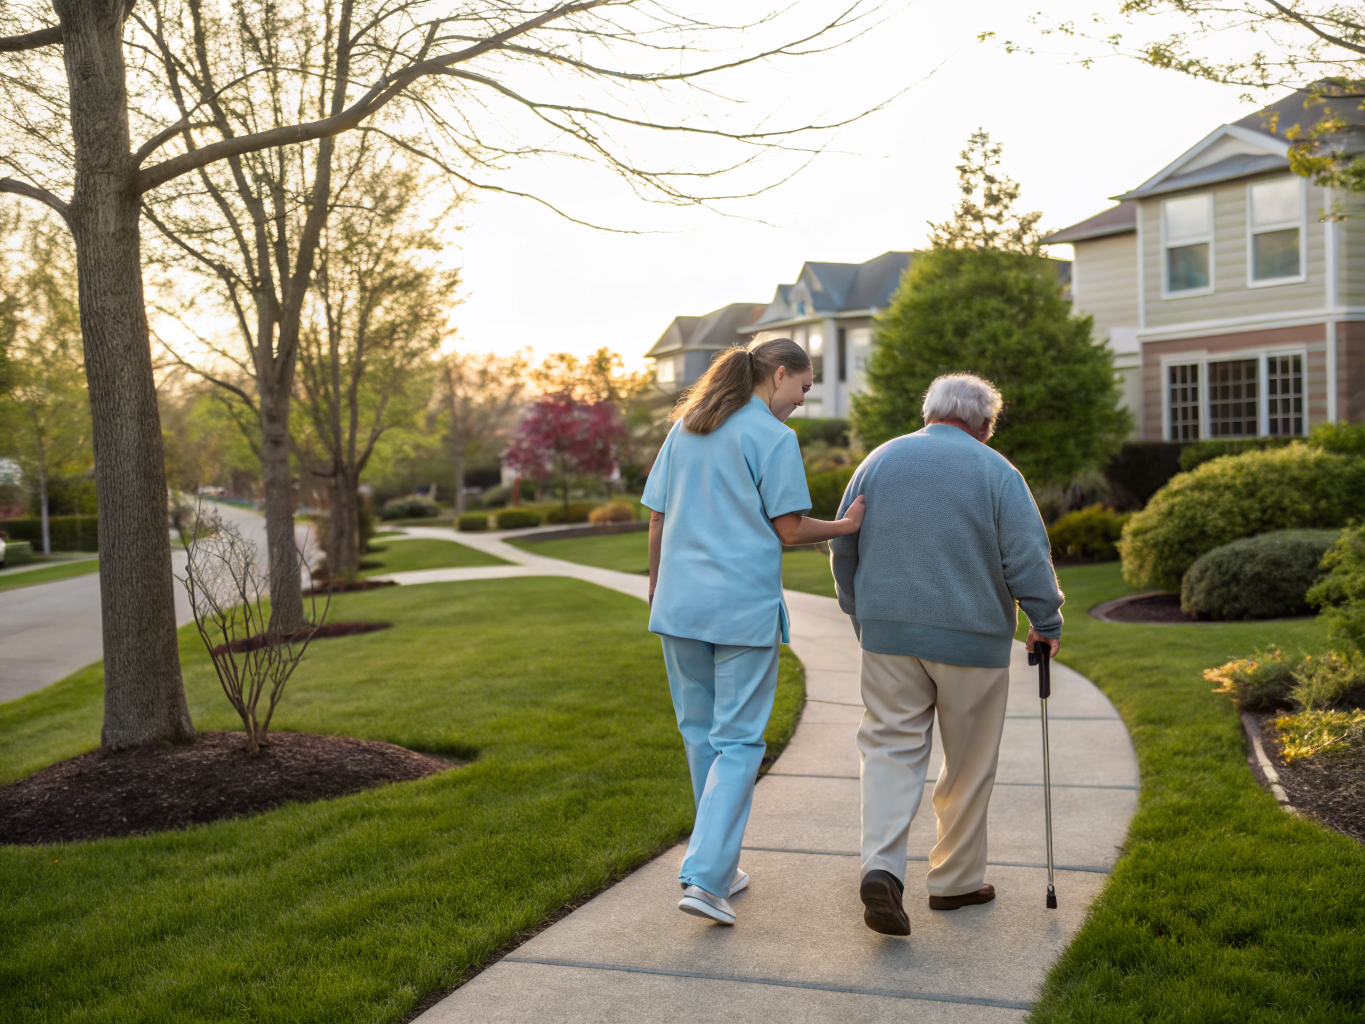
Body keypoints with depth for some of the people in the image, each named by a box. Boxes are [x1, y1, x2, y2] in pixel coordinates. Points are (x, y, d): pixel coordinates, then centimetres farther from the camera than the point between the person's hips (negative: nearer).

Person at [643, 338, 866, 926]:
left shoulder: (683, 429, 12)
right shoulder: (772, 437, -7)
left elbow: (656, 520, 13)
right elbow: (789, 530, -9)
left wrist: (657, 589, 23)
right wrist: (846, 526, 6)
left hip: (680, 605, 6)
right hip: (744, 607, -6)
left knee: (700, 733, 15)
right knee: (738, 741, 0)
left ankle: (721, 867, 27)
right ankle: (704, 876, -8)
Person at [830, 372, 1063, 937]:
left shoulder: (880, 460, 8)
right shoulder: (996, 471, -2)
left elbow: (843, 547, 12)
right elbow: (1027, 558, -8)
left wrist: (861, 616, 22)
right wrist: (1047, 625, 5)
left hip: (888, 635, 3)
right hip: (972, 637, -2)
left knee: (890, 747, 5)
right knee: (968, 765, 11)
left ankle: (881, 865, -14)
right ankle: (957, 880, 22)